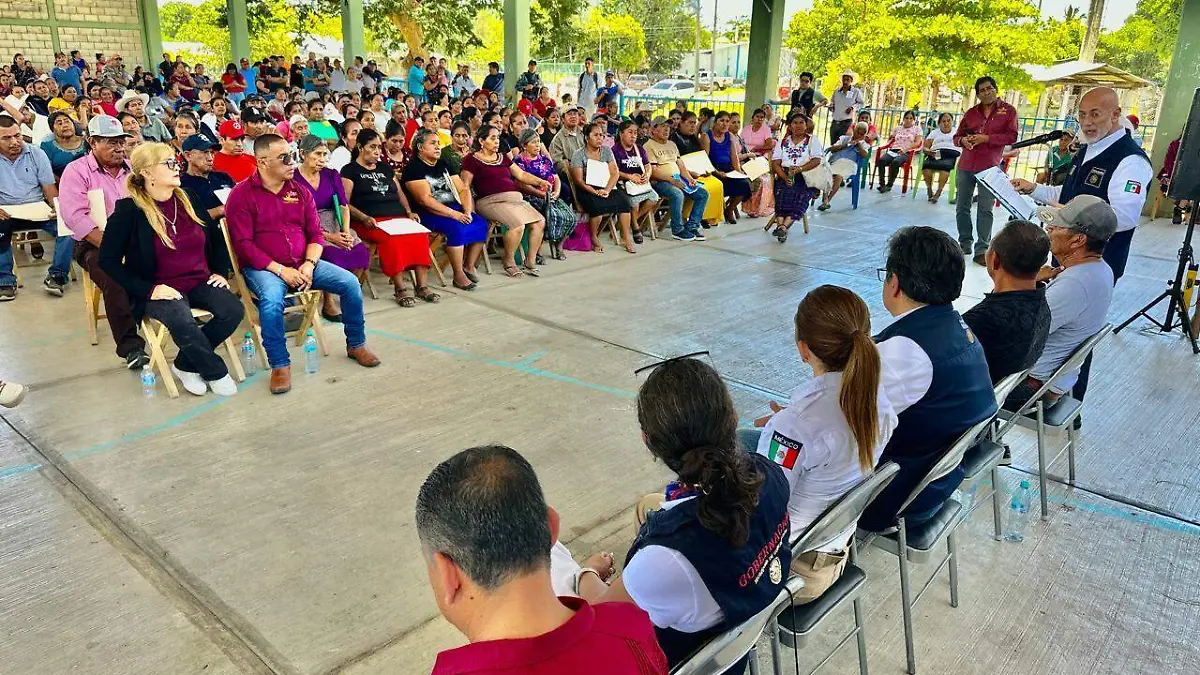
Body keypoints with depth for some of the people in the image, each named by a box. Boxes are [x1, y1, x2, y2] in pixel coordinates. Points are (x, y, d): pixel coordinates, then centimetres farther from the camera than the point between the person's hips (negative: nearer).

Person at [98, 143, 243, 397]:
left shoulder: (187, 199, 7)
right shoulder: (129, 210, -8)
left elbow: (216, 237, 21)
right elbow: (108, 260, -8)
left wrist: (220, 272, 8)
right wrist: (148, 289, -16)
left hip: (198, 282, 5)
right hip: (160, 288, -5)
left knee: (233, 310, -23)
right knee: (182, 321, -36)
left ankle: (185, 365, -3)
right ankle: (216, 372, -8)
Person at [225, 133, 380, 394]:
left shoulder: (300, 191, 10)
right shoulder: (241, 195, -5)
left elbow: (315, 234, 9)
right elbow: (243, 244, -11)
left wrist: (309, 264, -11)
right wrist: (280, 270, -20)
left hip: (303, 263, 5)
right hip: (263, 267, -5)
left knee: (351, 283, -12)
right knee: (271, 299, -37)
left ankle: (356, 345, 8)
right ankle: (280, 365, -19)